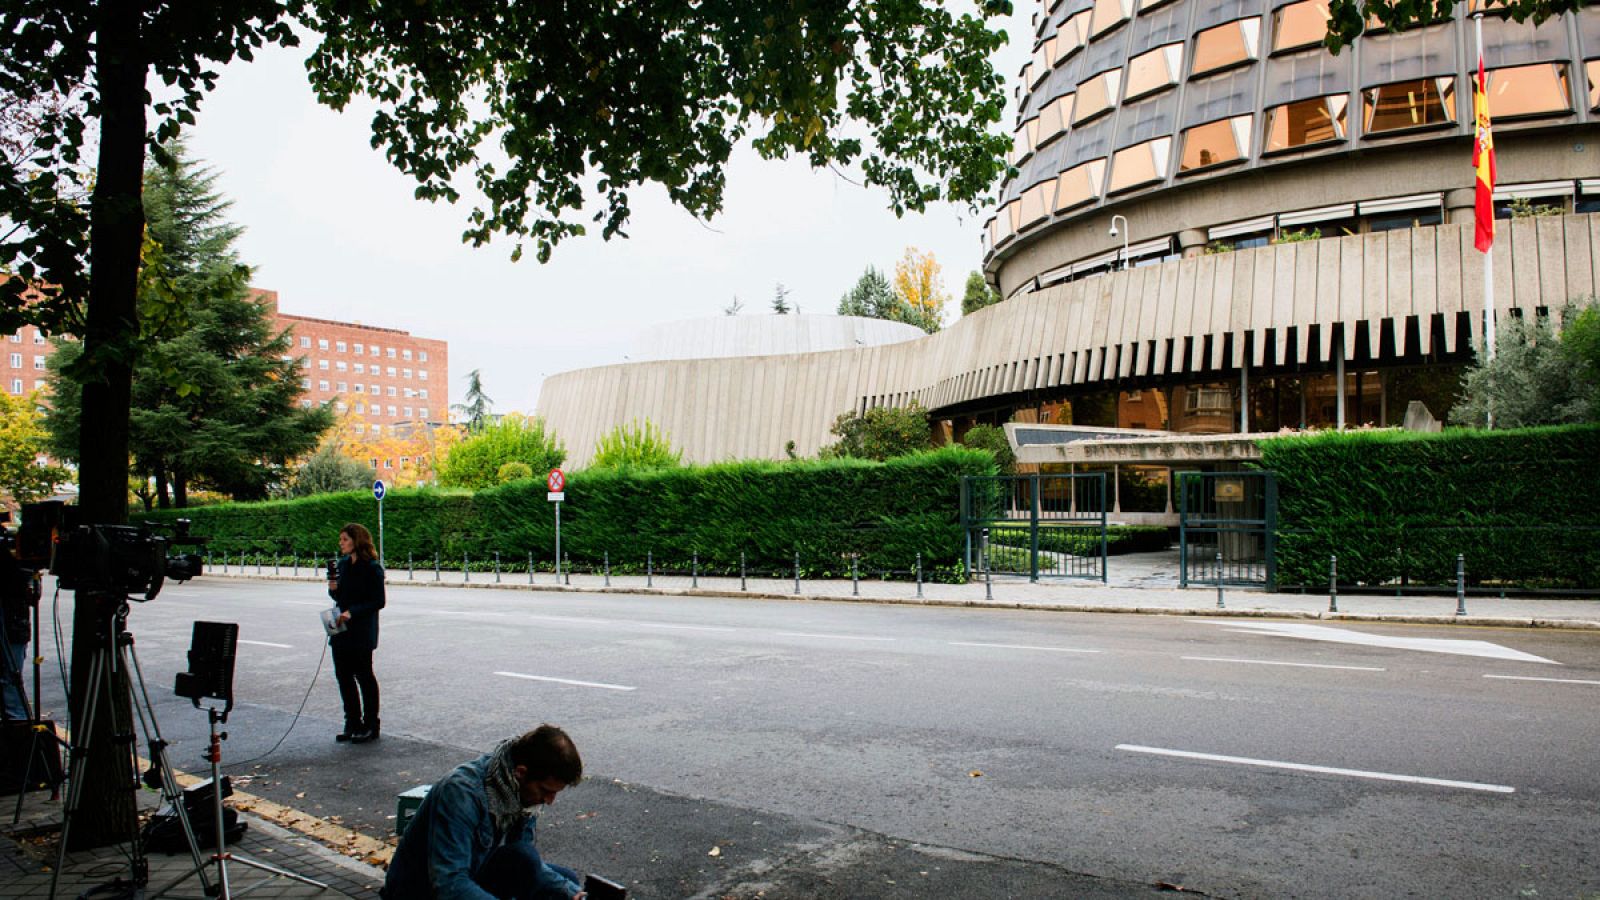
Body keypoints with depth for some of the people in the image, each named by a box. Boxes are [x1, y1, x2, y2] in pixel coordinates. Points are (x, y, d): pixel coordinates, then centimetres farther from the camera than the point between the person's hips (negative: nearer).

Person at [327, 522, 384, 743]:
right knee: (343, 675, 10)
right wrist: (333, 589, -3)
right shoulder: (343, 563, 10)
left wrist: (352, 612, -22)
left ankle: (370, 726, 11)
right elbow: (340, 597, 18)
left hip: (361, 631, -7)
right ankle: (353, 723, 21)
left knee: (363, 675, 1)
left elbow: (378, 601, -14)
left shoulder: (372, 568, -12)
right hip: (341, 628, 7)